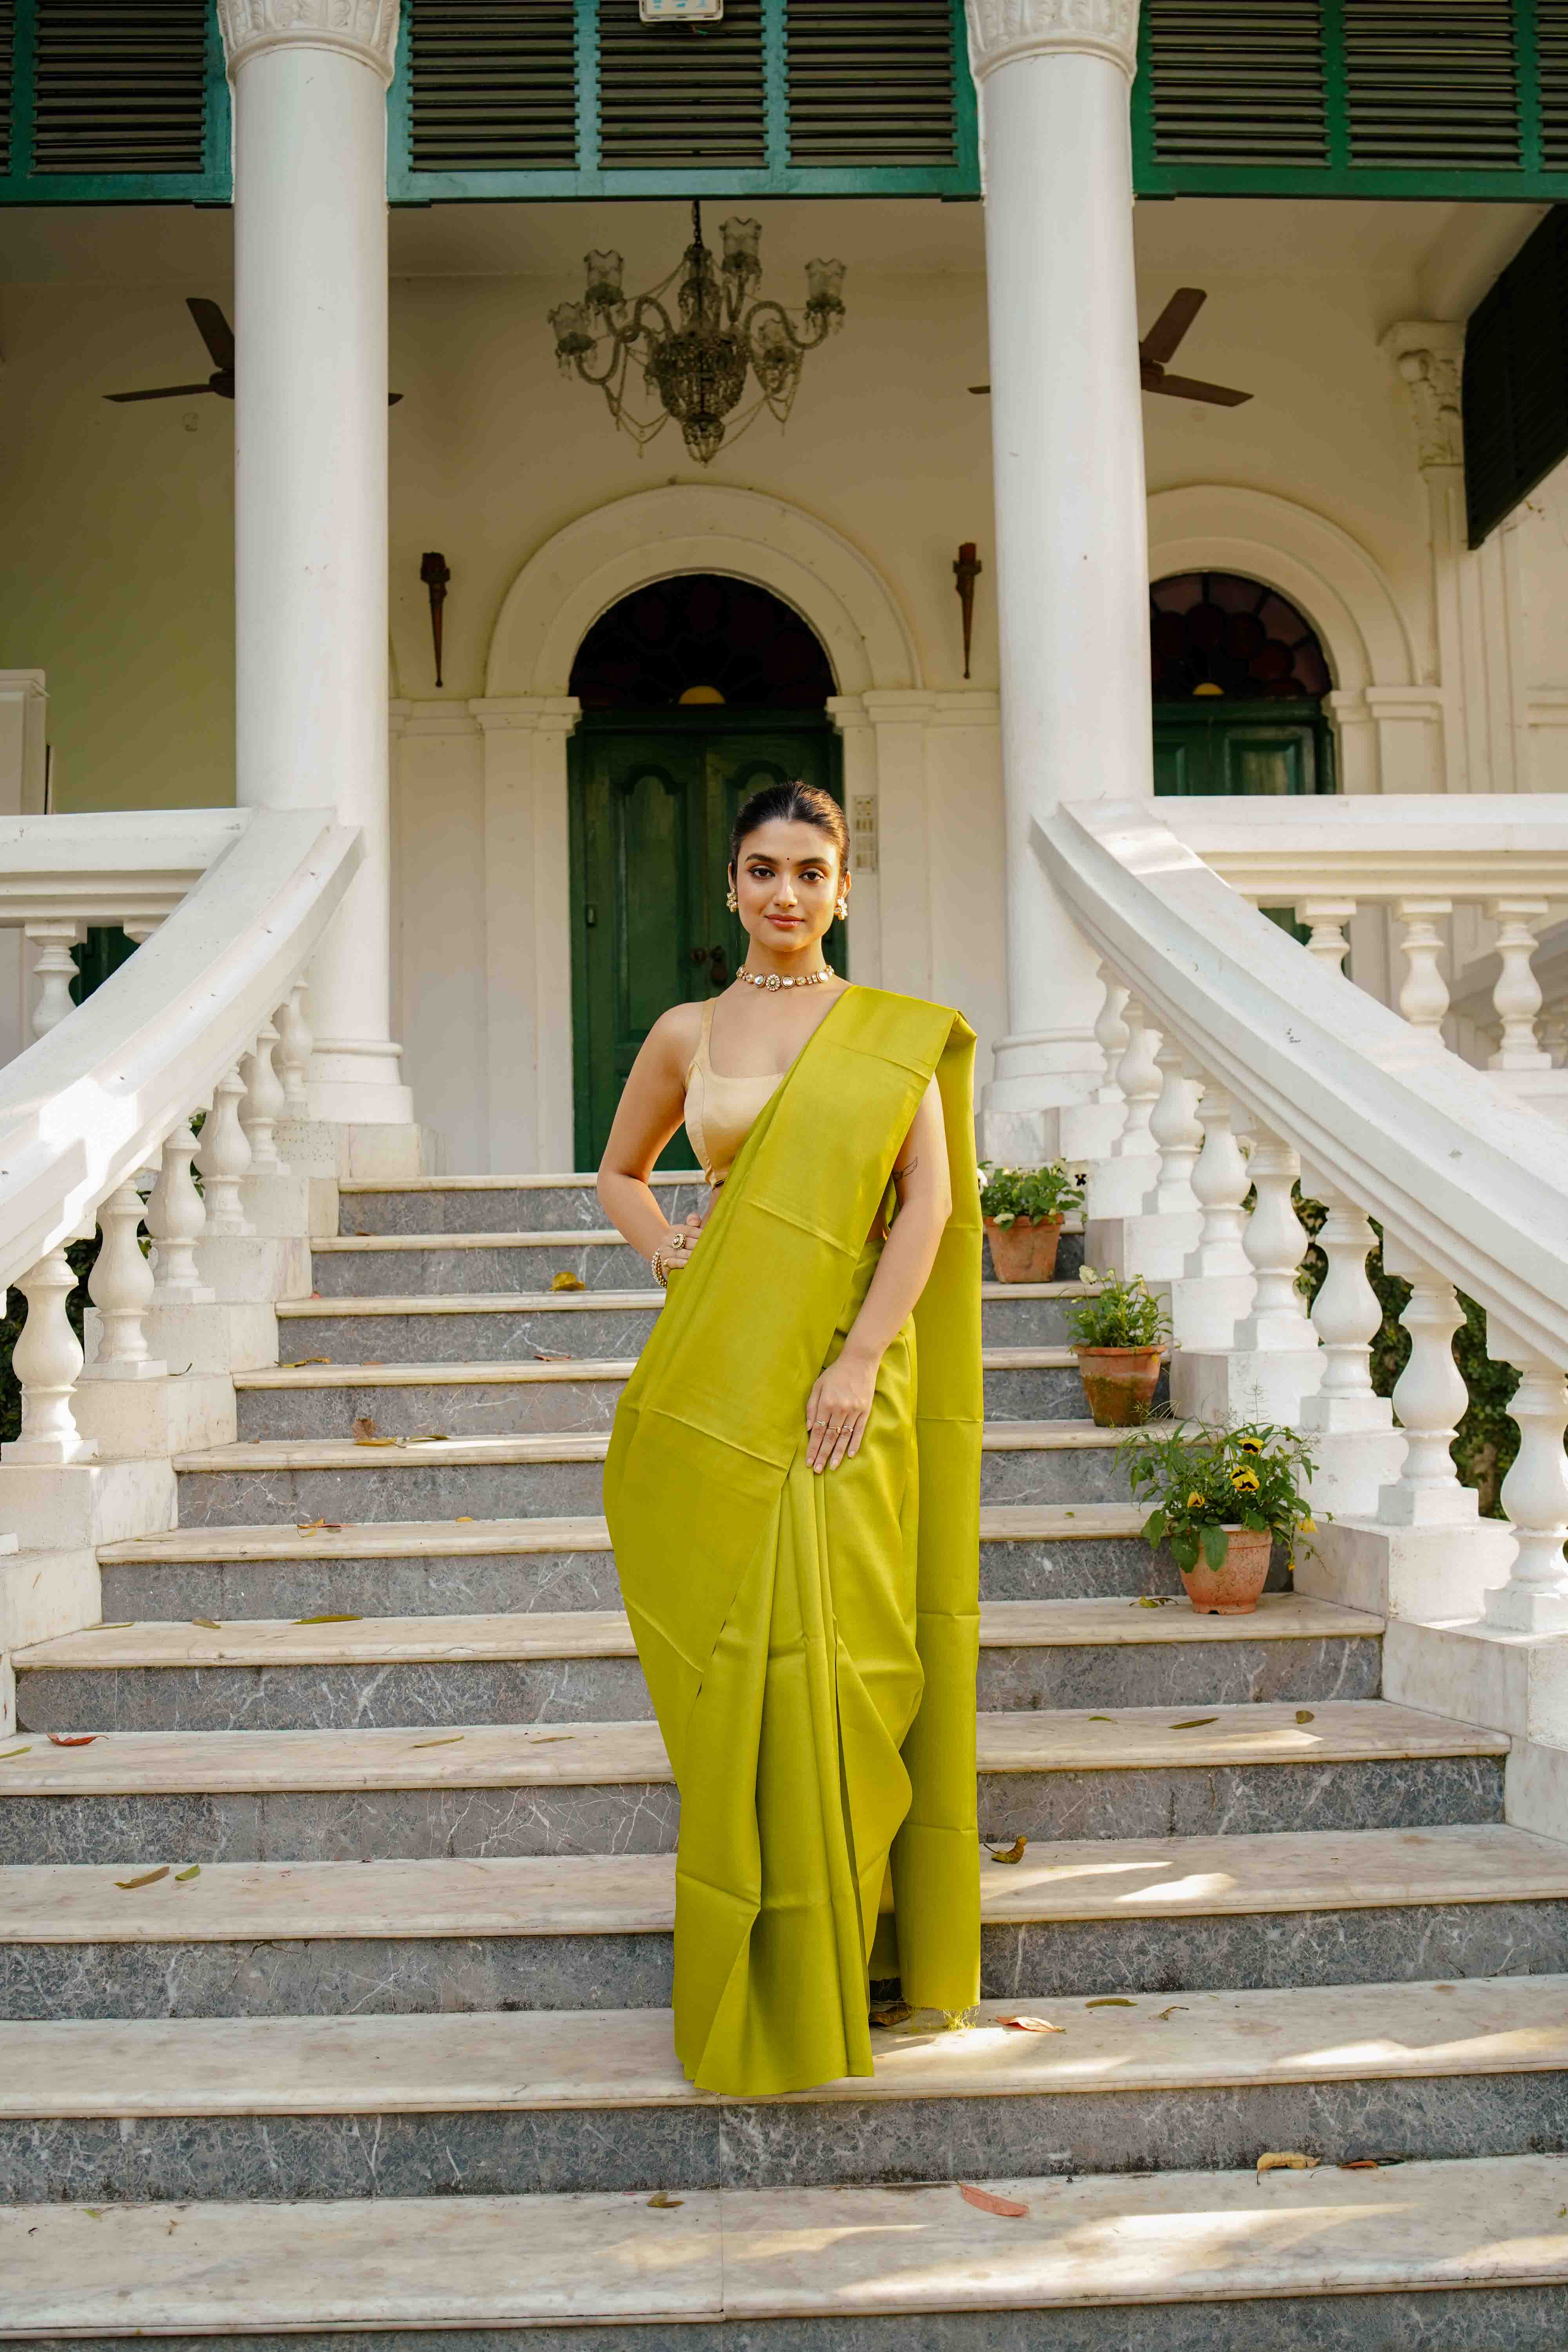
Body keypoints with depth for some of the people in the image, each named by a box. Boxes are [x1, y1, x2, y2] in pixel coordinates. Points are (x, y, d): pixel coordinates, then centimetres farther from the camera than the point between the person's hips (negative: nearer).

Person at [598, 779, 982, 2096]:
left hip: (843, 1374, -1)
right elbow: (621, 1171, 23)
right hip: (717, 1377, 2)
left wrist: (859, 1358, -12)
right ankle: (749, 1983, 18)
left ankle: (824, 1973, 17)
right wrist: (668, 1250, 3)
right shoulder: (687, 1035, 10)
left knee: (824, 1651, -2)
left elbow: (932, 1199, -3)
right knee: (733, 1658, 3)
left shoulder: (897, 1033, 4)